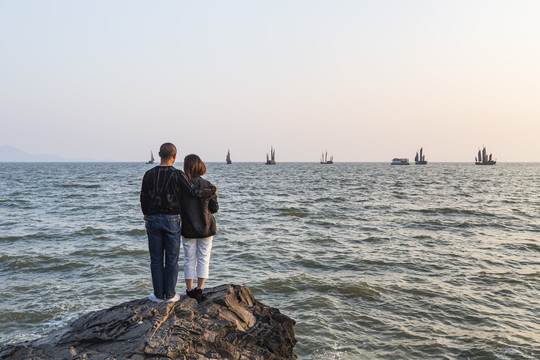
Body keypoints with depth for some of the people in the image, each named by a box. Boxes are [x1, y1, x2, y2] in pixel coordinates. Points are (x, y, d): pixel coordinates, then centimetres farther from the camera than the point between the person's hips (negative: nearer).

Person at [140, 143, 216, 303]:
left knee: (156, 258, 9)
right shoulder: (178, 175, -11)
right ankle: (170, 294, 11)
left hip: (153, 219, 2)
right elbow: (194, 192, -11)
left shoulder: (149, 174, -1)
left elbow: (144, 198, 4)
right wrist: (211, 189, 6)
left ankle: (158, 294, 13)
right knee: (172, 259, 7)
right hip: (172, 220, -2)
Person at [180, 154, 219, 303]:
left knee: (189, 259, 12)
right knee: (203, 258, 10)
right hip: (206, 228, 0)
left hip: (188, 229, 0)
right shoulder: (207, 186, -9)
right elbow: (214, 208, -6)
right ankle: (199, 289, 6)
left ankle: (189, 290, 18)